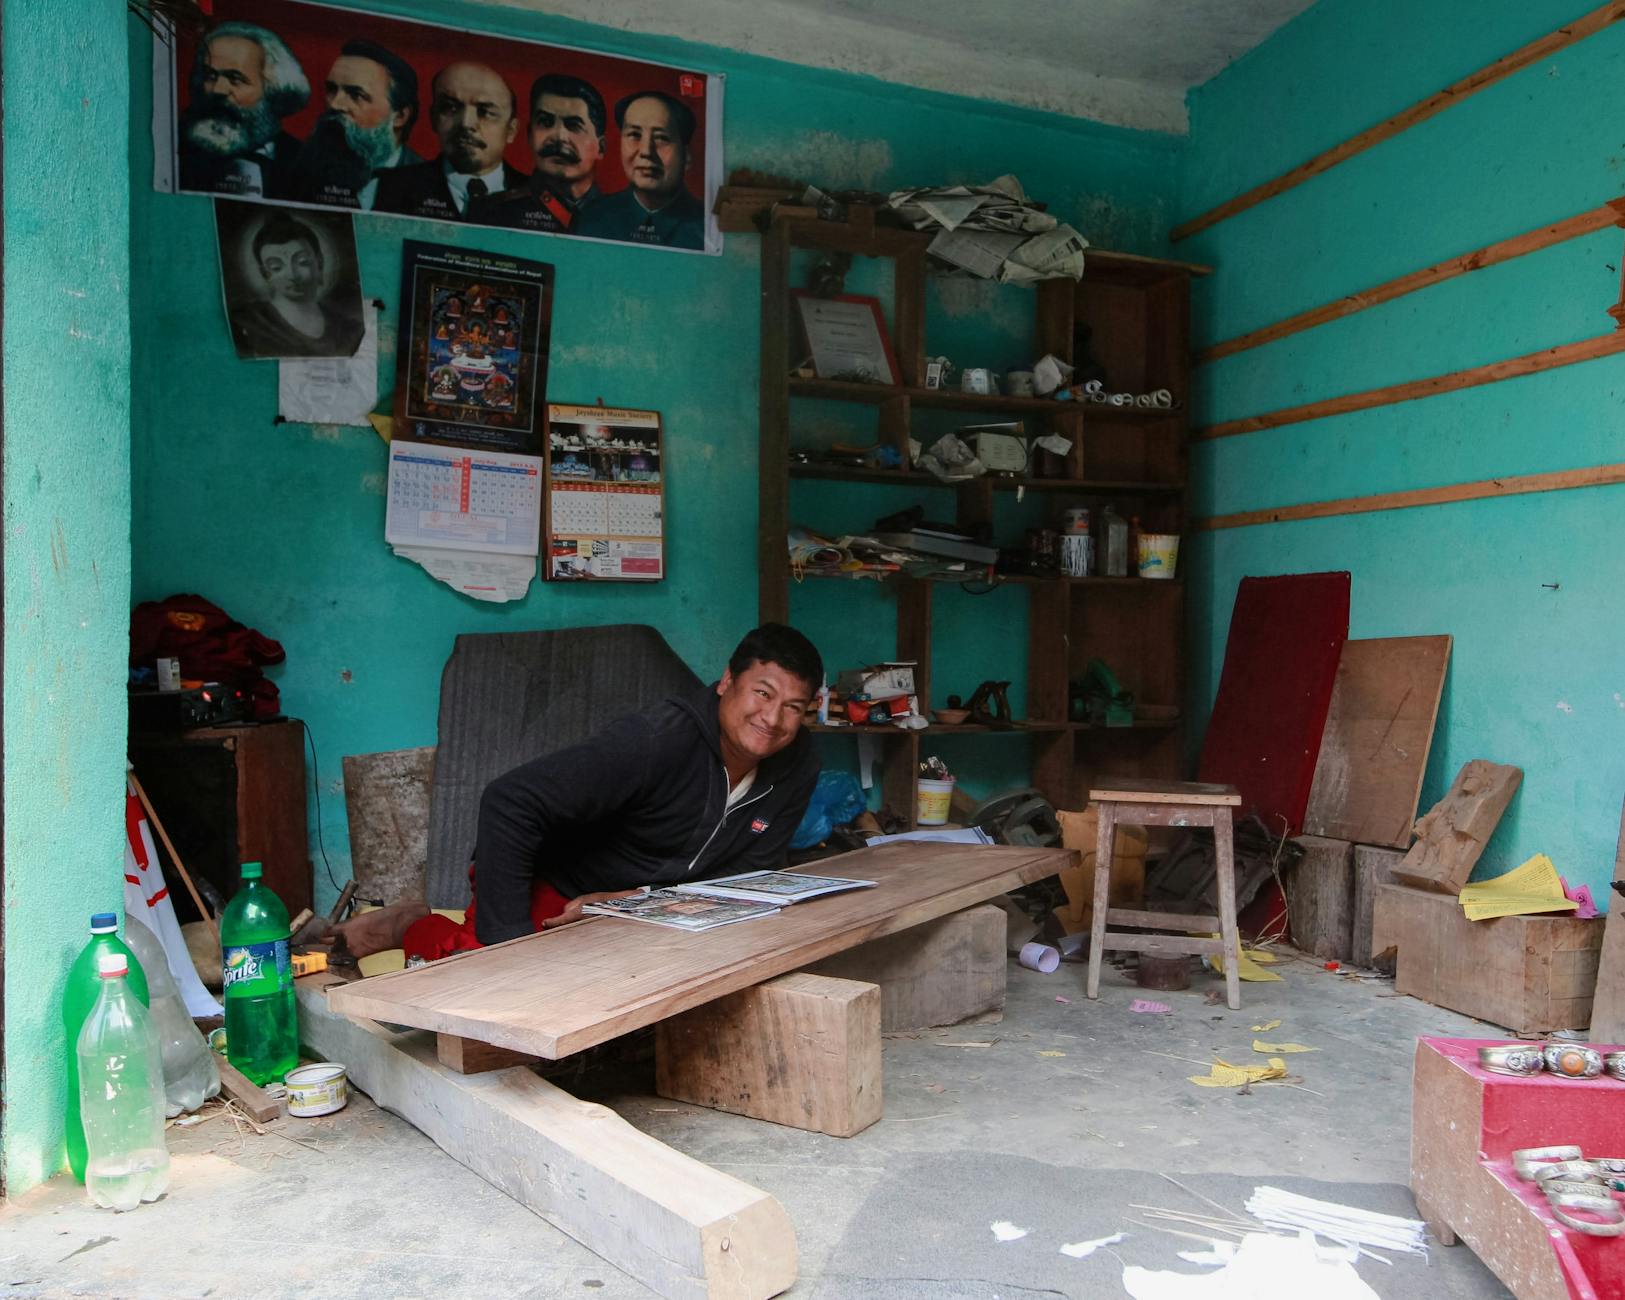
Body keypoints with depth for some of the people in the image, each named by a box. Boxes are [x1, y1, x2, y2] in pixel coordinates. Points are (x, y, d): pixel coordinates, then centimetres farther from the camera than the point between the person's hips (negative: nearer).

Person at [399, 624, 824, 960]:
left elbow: (749, 873, -7)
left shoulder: (797, 767, -11)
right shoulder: (660, 738, -31)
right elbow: (510, 802, -35)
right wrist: (507, 938, -36)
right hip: (557, 891, -7)